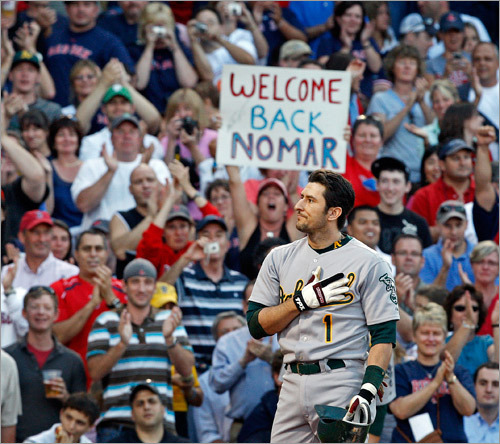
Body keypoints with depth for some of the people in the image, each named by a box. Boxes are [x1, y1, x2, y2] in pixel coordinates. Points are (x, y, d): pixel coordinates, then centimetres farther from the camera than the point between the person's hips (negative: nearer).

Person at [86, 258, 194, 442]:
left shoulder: (169, 320, 14)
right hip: (116, 424, -1)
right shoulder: (105, 321, 9)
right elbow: (95, 372, -1)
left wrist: (169, 338, -13)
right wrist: (122, 343, -16)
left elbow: (186, 369, 4)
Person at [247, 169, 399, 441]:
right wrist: (304, 300, -7)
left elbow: (384, 335, -5)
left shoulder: (368, 263, -1)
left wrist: (368, 391, -18)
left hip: (341, 384, -5)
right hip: (293, 385, 5)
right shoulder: (279, 258, 13)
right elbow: (256, 325, 7)